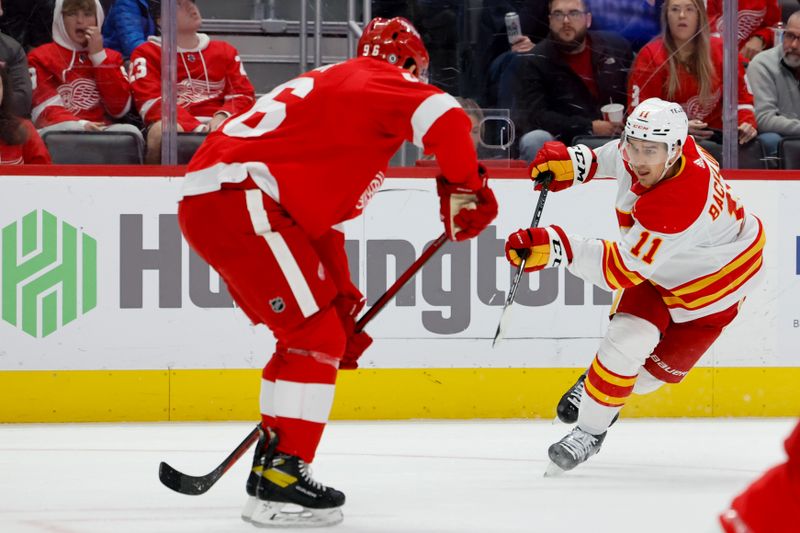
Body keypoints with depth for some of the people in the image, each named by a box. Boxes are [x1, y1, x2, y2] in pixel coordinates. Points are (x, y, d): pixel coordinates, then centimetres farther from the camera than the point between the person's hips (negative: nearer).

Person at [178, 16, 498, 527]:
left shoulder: (334, 86, 30)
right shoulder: (376, 81, 2)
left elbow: (323, 222, 31)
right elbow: (445, 117, -20)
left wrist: (342, 302, 29)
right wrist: (464, 188, -7)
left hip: (208, 200, 10)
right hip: (236, 199, -10)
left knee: (321, 331, 20)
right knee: (316, 336, -9)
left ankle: (273, 466, 26)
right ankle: (280, 480, -12)